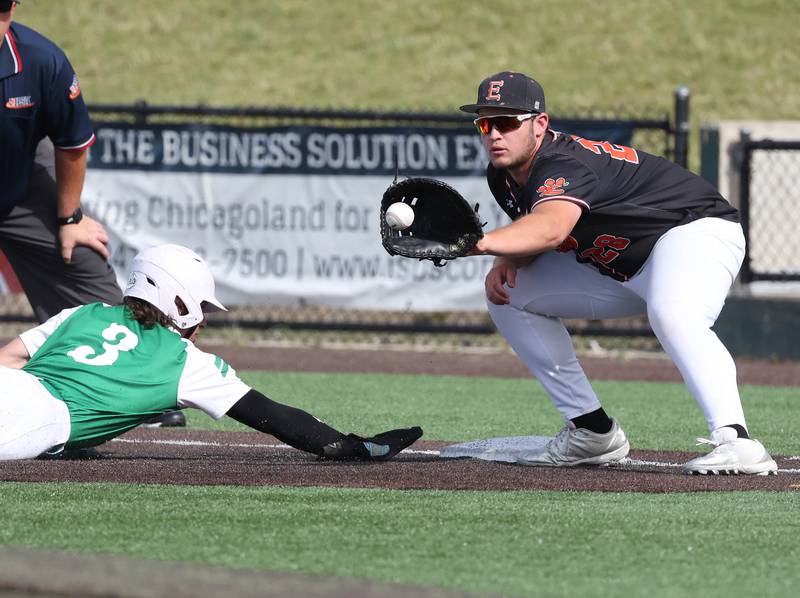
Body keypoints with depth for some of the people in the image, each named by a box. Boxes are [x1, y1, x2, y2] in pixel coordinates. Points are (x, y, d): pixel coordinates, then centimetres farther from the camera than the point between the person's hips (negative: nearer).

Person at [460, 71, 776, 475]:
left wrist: (480, 242, -68)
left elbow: (551, 228, -52)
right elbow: (530, 232, 14)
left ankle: (735, 440, -50)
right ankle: (593, 432, 7)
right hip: (622, 272, 10)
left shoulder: (563, 165, -30)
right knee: (508, 294, 6)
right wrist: (507, 259, -10)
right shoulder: (504, 176, -1)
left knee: (671, 314, -41)